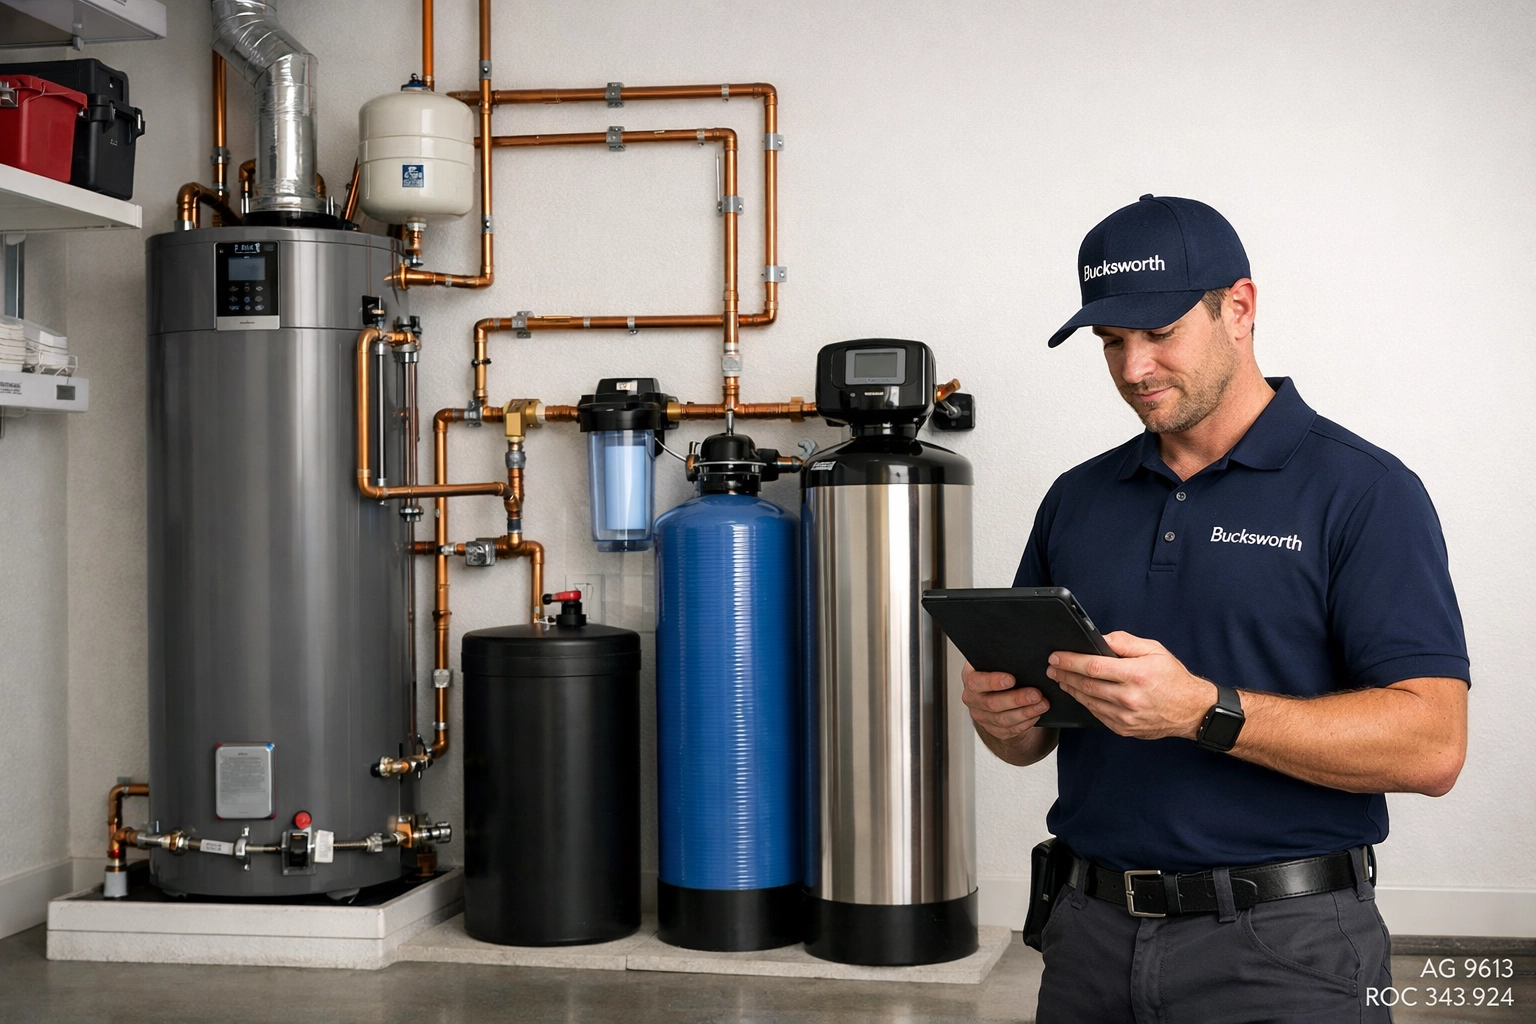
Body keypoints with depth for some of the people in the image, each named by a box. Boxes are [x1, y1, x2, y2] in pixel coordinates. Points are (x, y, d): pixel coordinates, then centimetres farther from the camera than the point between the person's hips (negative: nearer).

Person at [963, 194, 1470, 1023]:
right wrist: (1001, 713, -8)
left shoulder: (1362, 491, -7)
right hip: (1091, 937, 5)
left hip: (1282, 953, -5)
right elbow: (1032, 738, 15)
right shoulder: (1076, 500, 10)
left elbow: (1430, 745, -16)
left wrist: (1203, 711, -26)